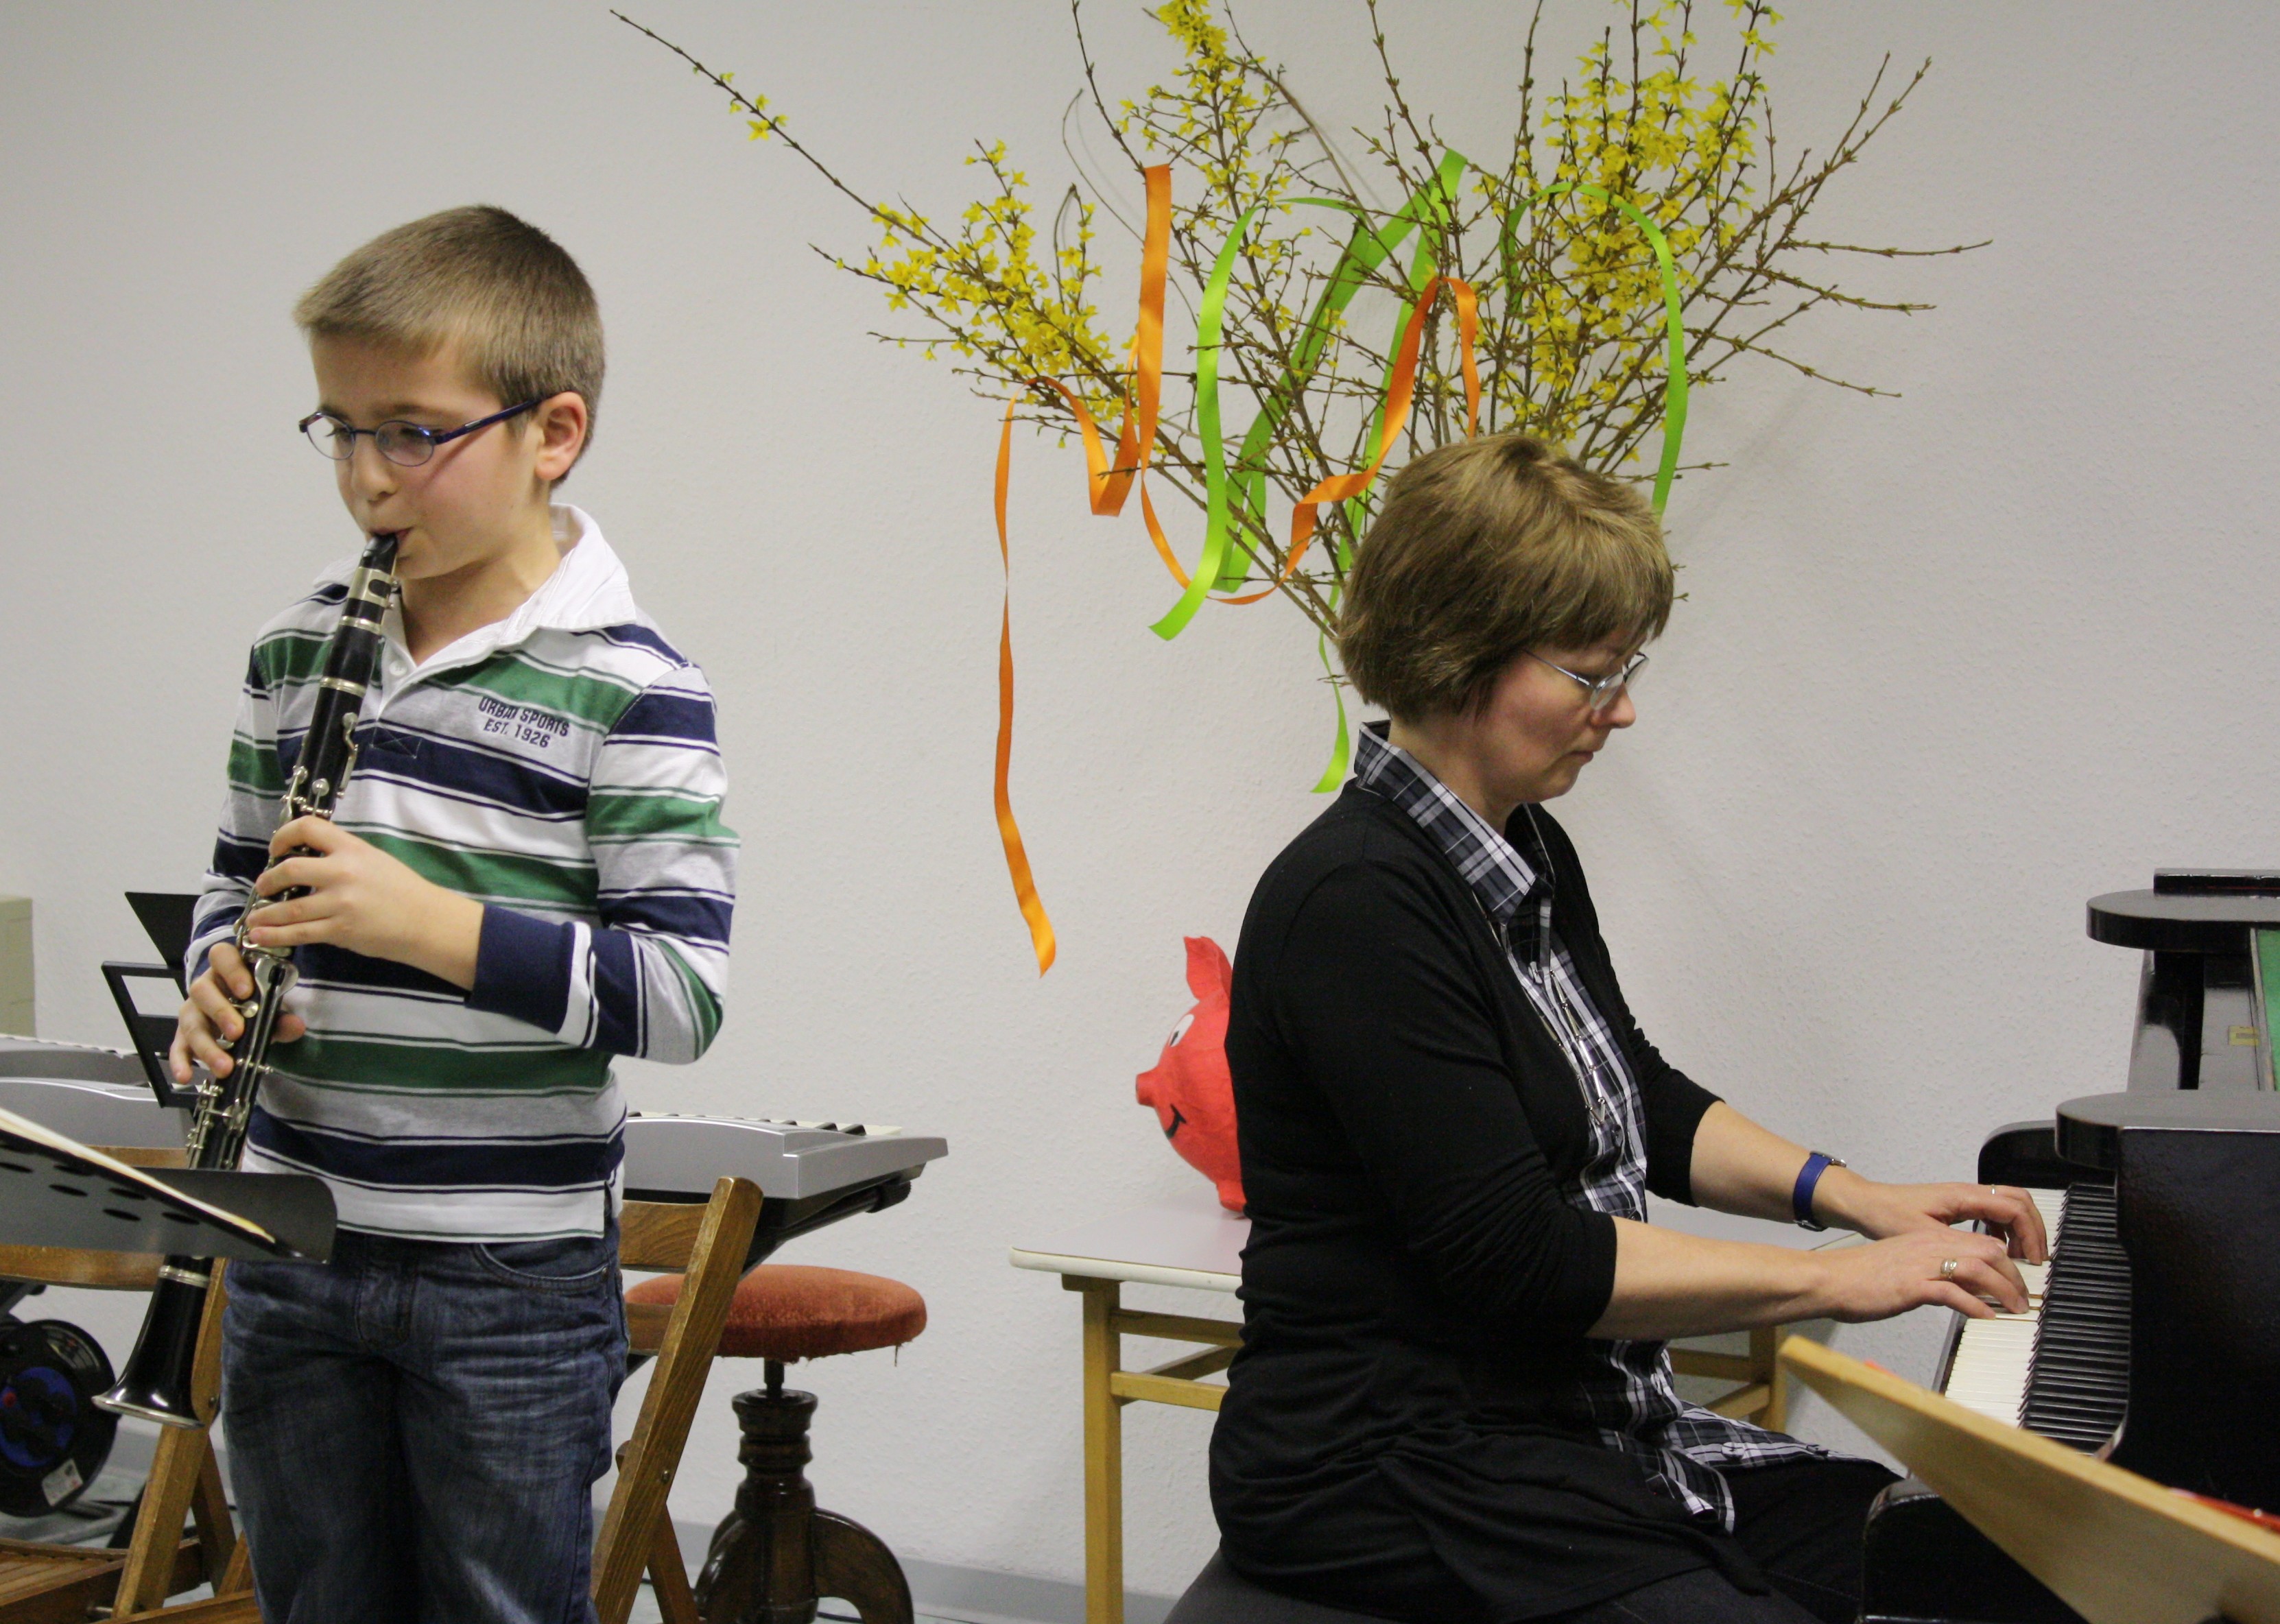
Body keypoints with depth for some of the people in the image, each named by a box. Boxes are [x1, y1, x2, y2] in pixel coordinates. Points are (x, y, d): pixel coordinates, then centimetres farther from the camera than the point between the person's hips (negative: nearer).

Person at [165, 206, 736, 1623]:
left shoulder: (625, 690, -12)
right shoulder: (298, 652, 6)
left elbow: (683, 996, -17)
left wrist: (429, 921, -25)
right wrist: (222, 983, -3)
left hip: (512, 1277, -5)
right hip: (294, 1251, 5)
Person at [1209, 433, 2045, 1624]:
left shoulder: (1530, 856, 9)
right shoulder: (1357, 903, -20)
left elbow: (1638, 1100, 24)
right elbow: (1516, 1256, -22)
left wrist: (1851, 1197, 9)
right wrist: (1833, 1279, -16)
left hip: (1584, 1432, 9)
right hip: (1400, 1473, -9)